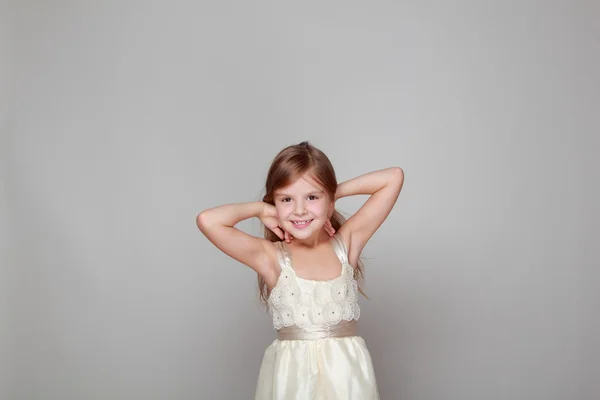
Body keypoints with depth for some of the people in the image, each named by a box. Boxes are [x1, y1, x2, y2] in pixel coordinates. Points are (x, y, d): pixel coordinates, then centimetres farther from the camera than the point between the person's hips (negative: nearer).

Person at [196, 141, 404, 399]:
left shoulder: (346, 242, 0)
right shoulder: (270, 256, -6)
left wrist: (338, 191, 1)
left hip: (346, 371, 2)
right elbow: (207, 221, -19)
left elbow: (394, 177, -1)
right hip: (291, 373, -1)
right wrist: (260, 209, -5)